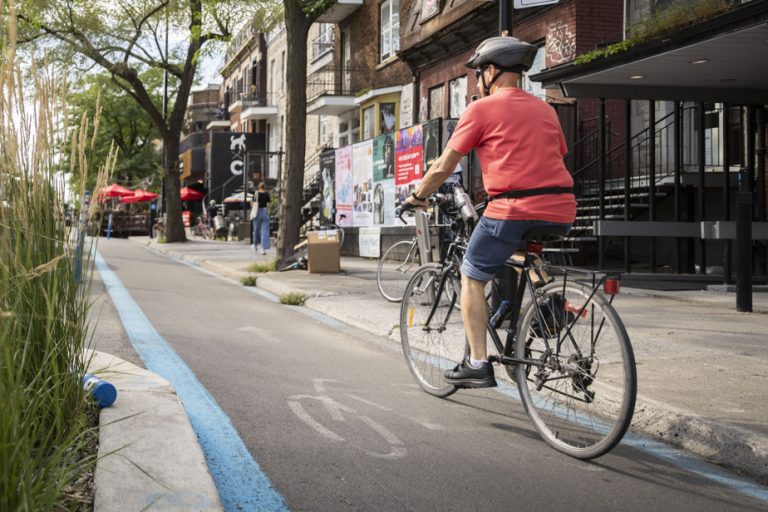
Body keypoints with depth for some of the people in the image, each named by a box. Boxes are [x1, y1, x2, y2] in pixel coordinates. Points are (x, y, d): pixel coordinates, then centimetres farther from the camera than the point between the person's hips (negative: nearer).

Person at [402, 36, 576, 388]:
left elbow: (444, 167, 6)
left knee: (472, 277, 11)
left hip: (514, 210, -5)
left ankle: (478, 364, 6)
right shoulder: (545, 110, 20)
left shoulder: (481, 109, 4)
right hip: (561, 211, 6)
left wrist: (417, 197, 22)